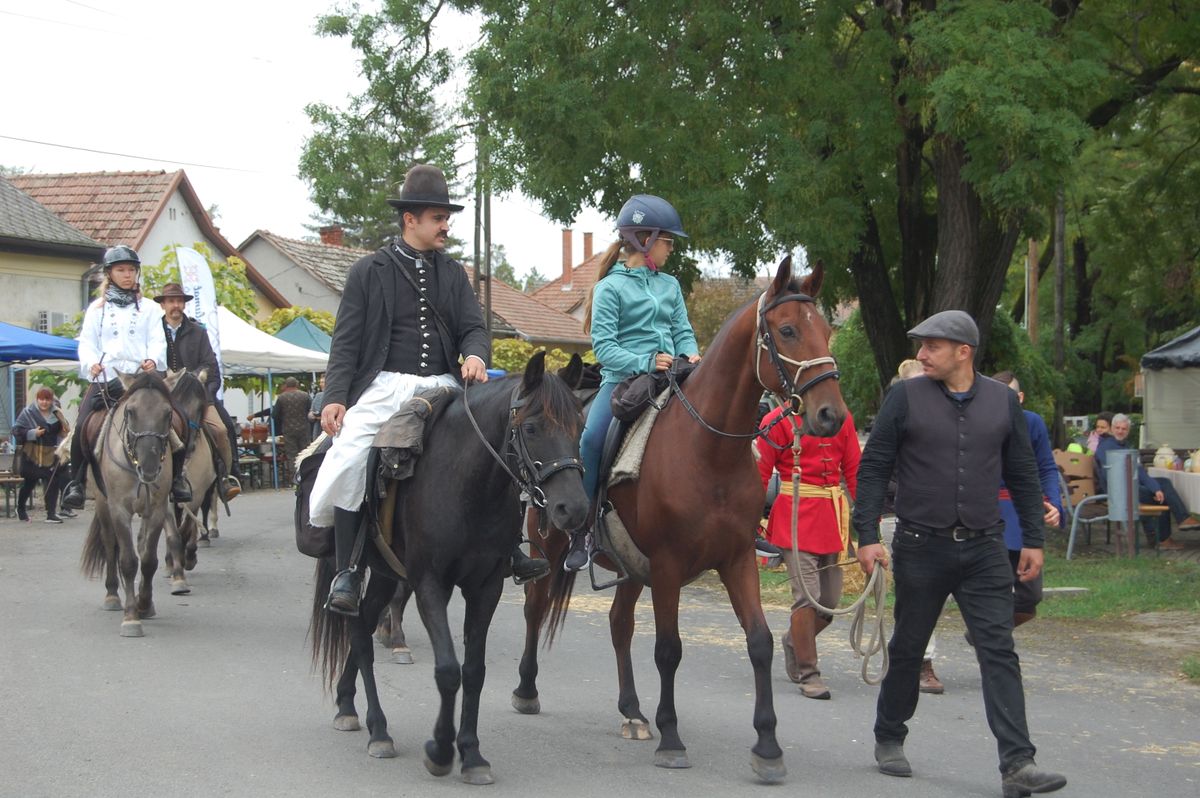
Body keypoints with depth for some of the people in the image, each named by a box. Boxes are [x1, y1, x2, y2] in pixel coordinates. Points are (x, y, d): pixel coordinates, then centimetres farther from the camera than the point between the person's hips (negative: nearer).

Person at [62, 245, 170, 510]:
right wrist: (91, 363, -14)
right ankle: (76, 482, -6)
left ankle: (177, 477, 0)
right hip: (105, 377, 0)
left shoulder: (150, 309, 16)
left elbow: (157, 342, 4)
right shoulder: (97, 309, 16)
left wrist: (153, 360, -18)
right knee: (82, 427, -21)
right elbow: (86, 343, 8)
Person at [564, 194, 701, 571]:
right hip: (622, 380, -5)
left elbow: (683, 333, 17)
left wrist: (690, 357, -5)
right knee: (591, 437, -29)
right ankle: (581, 530, -19)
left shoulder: (669, 285, 17)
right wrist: (645, 363, -20)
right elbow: (603, 345, -8)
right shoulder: (611, 287, 0)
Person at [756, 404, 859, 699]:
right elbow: (759, 475, -4)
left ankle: (795, 642, 37)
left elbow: (854, 470, 12)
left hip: (833, 516, 5)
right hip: (796, 518, -5)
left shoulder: (842, 418, 9)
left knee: (830, 601, 9)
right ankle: (808, 674, 2)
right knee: (807, 596, -10)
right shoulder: (777, 421, -6)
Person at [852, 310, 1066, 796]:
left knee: (999, 652, -6)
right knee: (907, 649, 11)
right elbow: (873, 469, -2)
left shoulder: (1002, 401, 5)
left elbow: (1022, 476, 11)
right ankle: (889, 740, 30)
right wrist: (867, 536, -9)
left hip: (984, 551, 1)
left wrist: (1033, 540, 8)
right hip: (921, 549, -1)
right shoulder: (905, 398, -2)